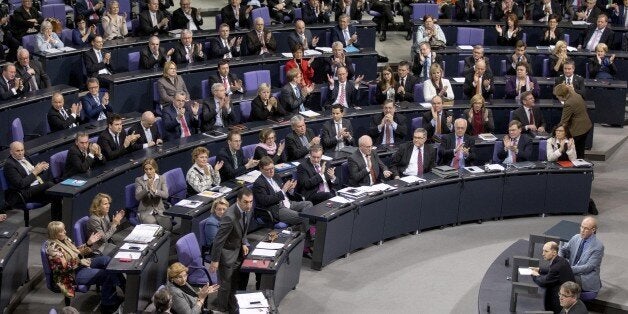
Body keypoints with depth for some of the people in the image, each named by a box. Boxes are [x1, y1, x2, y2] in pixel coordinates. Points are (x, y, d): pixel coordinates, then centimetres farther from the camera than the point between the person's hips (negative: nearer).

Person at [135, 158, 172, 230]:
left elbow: (166, 195, -8)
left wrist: (155, 190, -26)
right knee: (153, 224, -33)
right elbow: (137, 197, -11)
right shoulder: (139, 180, 0)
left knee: (168, 226, -26)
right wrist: (147, 188, -28)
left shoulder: (162, 179, 5)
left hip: (159, 210, 2)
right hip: (145, 211, -2)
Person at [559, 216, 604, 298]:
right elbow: (563, 250, 15)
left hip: (586, 279, -6)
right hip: (571, 273, 6)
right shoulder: (575, 238, 5)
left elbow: (588, 267, -17)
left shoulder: (598, 247, -14)